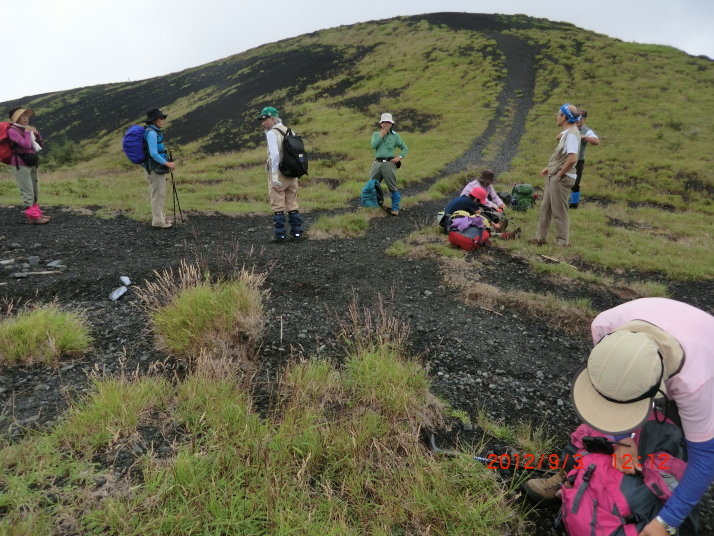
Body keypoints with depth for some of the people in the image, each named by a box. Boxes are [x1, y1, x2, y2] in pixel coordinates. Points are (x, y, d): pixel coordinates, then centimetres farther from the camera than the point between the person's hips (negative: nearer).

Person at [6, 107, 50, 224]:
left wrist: (36, 133, 4)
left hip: (31, 163, 9)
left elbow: (39, 144, 19)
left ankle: (36, 213, 23)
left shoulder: (25, 129, 13)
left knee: (34, 191, 14)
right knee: (27, 191, -8)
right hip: (21, 164, -8)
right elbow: (26, 145, -24)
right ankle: (33, 217, -8)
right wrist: (28, 132, -11)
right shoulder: (13, 130, -11)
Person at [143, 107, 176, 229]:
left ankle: (160, 218, 27)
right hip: (154, 169, -10)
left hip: (158, 169, 10)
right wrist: (167, 164, -17)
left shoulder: (155, 132, 13)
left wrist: (164, 169, 20)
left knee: (159, 195, 17)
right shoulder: (151, 133, -16)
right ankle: (158, 221, 3)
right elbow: (153, 153, -22)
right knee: (158, 195, -4)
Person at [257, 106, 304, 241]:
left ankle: (280, 234, 2)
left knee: (278, 206, 0)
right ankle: (297, 232, 12)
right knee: (292, 204, 11)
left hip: (278, 174, -7)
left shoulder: (272, 133, -10)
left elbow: (274, 154, -22)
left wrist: (274, 173, -21)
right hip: (291, 173, 7)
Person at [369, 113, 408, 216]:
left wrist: (399, 157, -4)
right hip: (377, 163, 3)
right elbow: (373, 145, -6)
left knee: (392, 187, -3)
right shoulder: (376, 134, 13)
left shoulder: (395, 136, 7)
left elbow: (405, 148, 11)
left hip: (389, 164, -3)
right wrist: (381, 135, -6)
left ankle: (395, 208, 2)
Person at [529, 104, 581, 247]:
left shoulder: (571, 134, -19)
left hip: (561, 178, -10)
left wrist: (560, 173, -19)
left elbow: (572, 158, -29)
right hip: (553, 176, 10)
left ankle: (563, 242, 11)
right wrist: (550, 168, 15)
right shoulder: (566, 133, 13)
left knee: (559, 211, 0)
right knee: (545, 208, 15)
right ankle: (540, 237, 24)